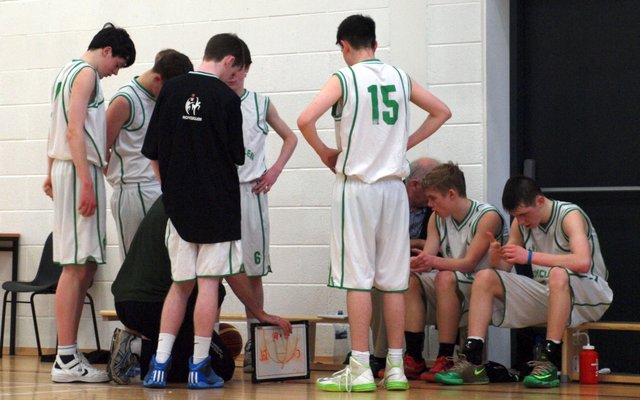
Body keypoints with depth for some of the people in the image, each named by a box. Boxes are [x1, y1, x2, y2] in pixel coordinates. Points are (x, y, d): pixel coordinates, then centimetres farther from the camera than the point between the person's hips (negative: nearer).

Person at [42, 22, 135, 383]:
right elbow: (75, 130, -18)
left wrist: (52, 174, 27)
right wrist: (86, 184, -21)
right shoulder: (86, 73, -9)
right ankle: (66, 360, -12)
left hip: (66, 168, 10)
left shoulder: (67, 72, 21)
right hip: (80, 170, -10)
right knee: (77, 267, -11)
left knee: (83, 269, 8)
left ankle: (69, 354, 8)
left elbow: (58, 129, 25)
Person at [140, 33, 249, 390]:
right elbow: (237, 157, -3)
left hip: (178, 203, 4)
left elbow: (153, 152, 6)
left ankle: (159, 364, 6)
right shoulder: (226, 98, -9)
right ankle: (200, 367, 4)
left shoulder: (171, 90, 3)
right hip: (218, 205, -4)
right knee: (208, 282, 1)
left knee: (180, 285, 12)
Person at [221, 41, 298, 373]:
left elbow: (290, 138, 18)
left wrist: (275, 171, 5)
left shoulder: (261, 105, 8)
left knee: (253, 272, 3)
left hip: (250, 193, 1)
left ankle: (253, 345, 10)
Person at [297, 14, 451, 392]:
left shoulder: (344, 79, -6)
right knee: (394, 279, 7)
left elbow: (306, 120, -18)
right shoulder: (400, 78, 9)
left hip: (356, 185, -4)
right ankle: (396, 368, 10)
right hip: (394, 186, 5)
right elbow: (442, 111, 18)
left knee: (358, 278, -3)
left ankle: (360, 369, -3)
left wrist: (326, 153, -2)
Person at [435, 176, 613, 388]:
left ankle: (549, 362, -38)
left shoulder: (570, 215, -17)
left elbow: (583, 262, -34)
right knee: (484, 278, -9)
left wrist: (530, 256, -36)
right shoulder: (520, 223, 3)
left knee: (558, 275, -40)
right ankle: (471, 361, -17)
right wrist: (495, 257, -20)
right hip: (545, 293, 7)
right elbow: (503, 267, 6)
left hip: (589, 295, -7)